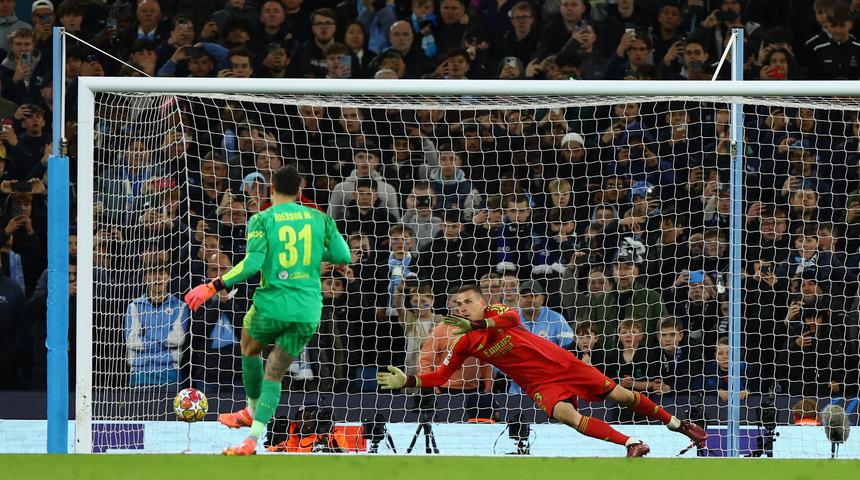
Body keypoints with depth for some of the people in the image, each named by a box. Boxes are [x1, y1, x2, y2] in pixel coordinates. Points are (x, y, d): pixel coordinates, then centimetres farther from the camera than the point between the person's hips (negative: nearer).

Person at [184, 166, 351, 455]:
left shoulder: (262, 220, -5)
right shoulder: (319, 218, 6)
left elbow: (253, 263, -17)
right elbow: (343, 256, 7)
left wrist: (213, 287, -13)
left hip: (272, 303, -2)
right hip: (308, 309, 2)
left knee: (249, 348, 30)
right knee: (274, 376, 7)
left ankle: (252, 412, 46)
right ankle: (252, 440, -6)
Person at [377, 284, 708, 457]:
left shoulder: (496, 312, -6)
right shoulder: (465, 345, 3)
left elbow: (511, 318, -29)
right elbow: (442, 375, 4)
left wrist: (476, 324, -41)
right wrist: (406, 381, -8)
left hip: (562, 363, -1)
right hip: (540, 386, 1)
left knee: (621, 396, 2)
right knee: (566, 415, -28)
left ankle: (678, 425, 18)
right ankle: (633, 444, -30)